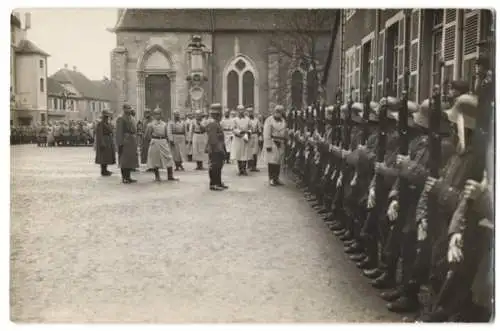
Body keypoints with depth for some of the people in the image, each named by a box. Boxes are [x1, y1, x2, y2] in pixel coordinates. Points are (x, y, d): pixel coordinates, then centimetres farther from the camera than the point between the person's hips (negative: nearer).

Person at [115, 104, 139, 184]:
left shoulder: (130, 118, 17)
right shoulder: (121, 119, -10)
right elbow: (119, 132, -16)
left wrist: (135, 142, 15)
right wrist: (120, 144, -22)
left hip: (132, 141, 9)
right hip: (125, 142, -9)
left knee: (130, 160, 12)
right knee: (124, 161, -3)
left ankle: (128, 177, 19)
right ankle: (124, 178, 3)